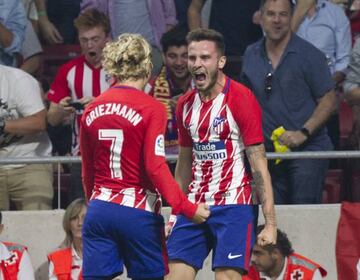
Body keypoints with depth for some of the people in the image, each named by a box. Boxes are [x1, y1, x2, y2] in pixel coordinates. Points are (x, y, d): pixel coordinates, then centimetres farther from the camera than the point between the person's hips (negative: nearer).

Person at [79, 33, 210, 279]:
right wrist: (187, 208, -13)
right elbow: (156, 166, -15)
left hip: (99, 210, 4)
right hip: (138, 211, -4)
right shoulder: (152, 108, -7)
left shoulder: (92, 110, 8)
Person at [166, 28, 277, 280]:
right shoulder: (185, 104, 11)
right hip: (194, 205, 6)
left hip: (234, 205, -6)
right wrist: (175, 213, 20)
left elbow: (258, 165, -12)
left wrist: (270, 223, -17)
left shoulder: (241, 99, -10)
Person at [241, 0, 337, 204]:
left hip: (308, 149, -5)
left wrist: (303, 132, -16)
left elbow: (328, 101, -5)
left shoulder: (309, 55, -5)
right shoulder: (251, 56, 9)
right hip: (269, 152, 5)